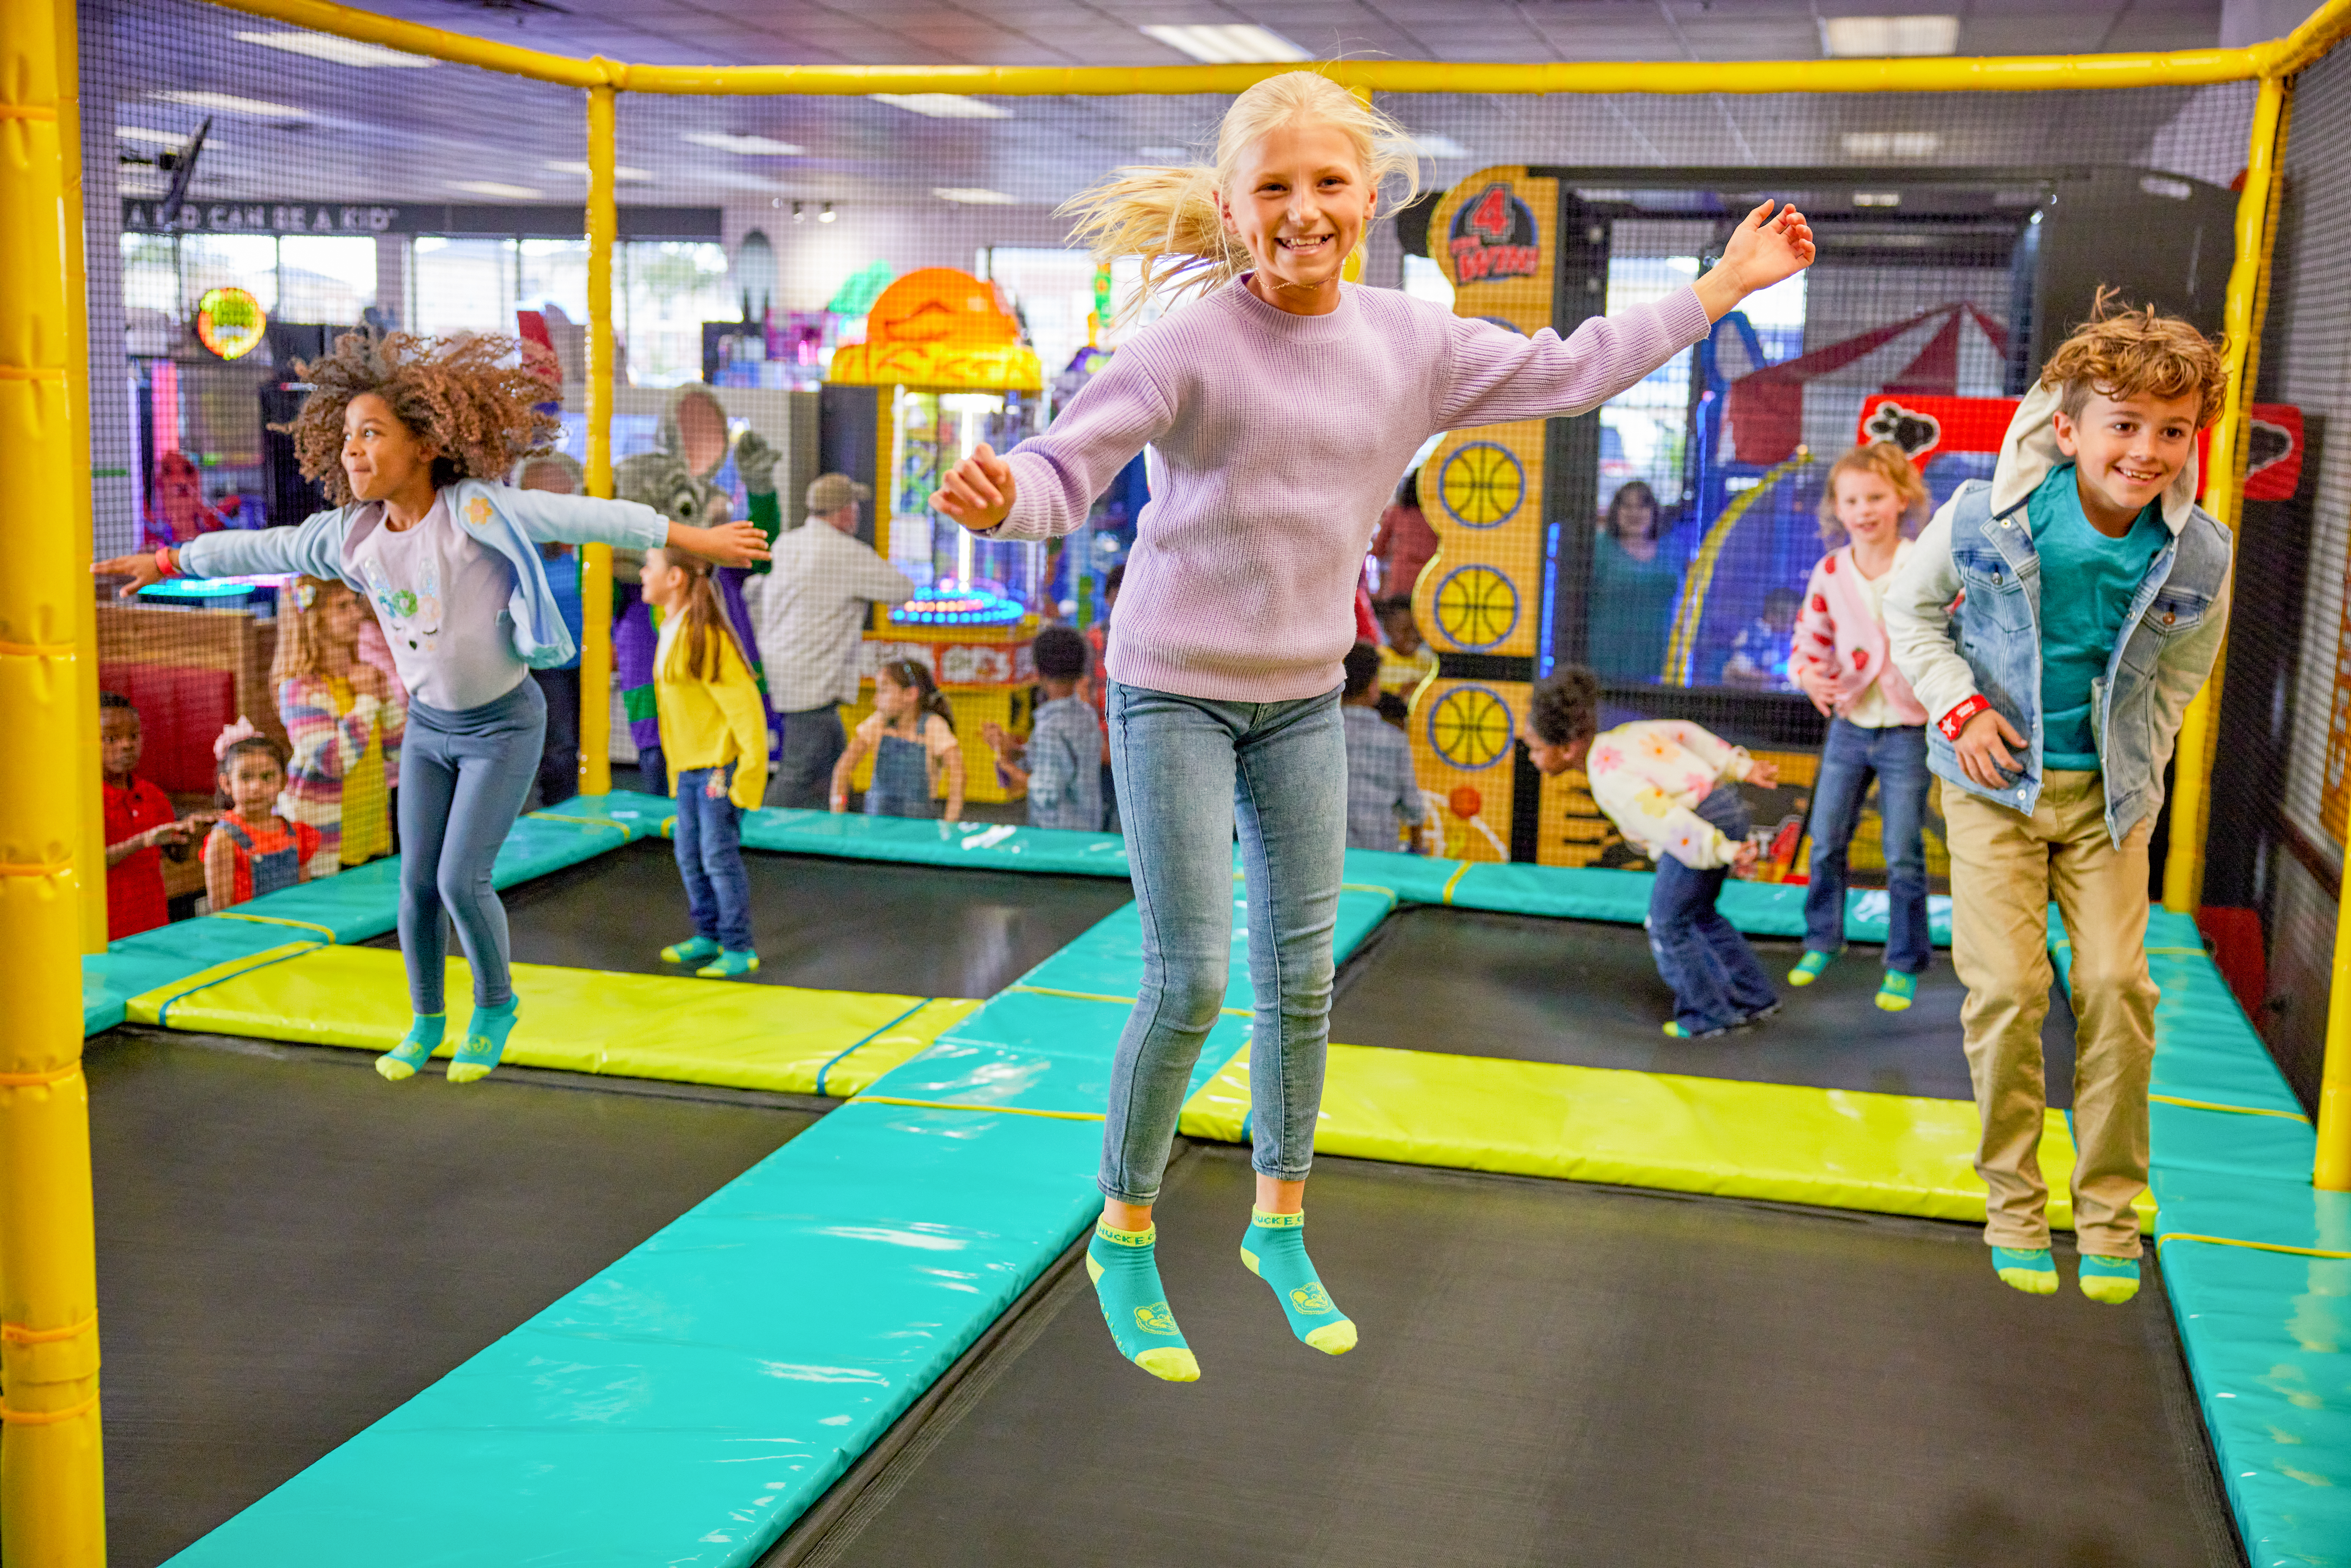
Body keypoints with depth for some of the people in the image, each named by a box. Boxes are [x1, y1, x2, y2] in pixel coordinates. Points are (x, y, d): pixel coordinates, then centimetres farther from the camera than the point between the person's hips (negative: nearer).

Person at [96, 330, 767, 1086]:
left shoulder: (473, 510, -22)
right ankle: (426, 1020, 27)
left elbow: (590, 518, -25)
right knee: (417, 883, 6)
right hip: (428, 726, 5)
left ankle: (495, 1005, 17)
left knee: (460, 880, -9)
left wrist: (698, 539, -28)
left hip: (505, 725, -5)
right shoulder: (349, 535, -6)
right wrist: (165, 562, 19)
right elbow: (259, 549, 9)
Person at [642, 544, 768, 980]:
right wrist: (677, 770, 19)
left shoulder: (706, 635, -19)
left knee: (719, 856, -7)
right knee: (689, 855, 12)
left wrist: (745, 772, -20)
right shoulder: (670, 631, 11)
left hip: (720, 764, -9)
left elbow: (744, 705, -20)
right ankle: (708, 935, 23)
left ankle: (739, 948, 1)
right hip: (689, 766, 9)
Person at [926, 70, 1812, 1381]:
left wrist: (1726, 286, 14)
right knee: (1189, 983, -5)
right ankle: (1124, 1235, 17)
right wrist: (1004, 499, -48)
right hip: (1175, 692, -5)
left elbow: (1569, 371, 11)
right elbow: (1070, 465, -24)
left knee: (1302, 976, 9)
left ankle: (1281, 1223, 29)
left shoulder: (1414, 342, 0)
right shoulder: (1193, 342, -18)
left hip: (1306, 699, 5)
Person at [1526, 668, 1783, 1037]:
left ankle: (1711, 1015, 15)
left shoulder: (1609, 778, -15)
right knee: (1699, 915, 25)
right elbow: (1683, 734, 20)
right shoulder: (1620, 737, 14)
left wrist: (1723, 853, -30)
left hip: (1703, 824, -10)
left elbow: (1663, 817, -25)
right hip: (1729, 808, 10)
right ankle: (1755, 998, 33)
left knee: (1668, 925, 5)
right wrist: (1742, 768, 22)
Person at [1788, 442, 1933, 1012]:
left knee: (1903, 856, 1)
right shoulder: (1831, 572, -2)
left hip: (1909, 732, -3)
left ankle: (1905, 965, 16)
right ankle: (1822, 942, 32)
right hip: (1848, 725, 4)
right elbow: (1810, 640, 5)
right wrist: (1809, 676, -16)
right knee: (1826, 843, 12)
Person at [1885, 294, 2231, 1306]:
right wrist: (1958, 706, -8)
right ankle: (2014, 1196, 11)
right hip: (1995, 781, -1)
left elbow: (2182, 673, 10)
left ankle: (2109, 1205, 12)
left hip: (2107, 794, 2)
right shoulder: (1984, 519, -14)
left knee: (2117, 984, -6)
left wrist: (2137, 769, 4)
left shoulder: (2198, 557, -8)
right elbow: (1911, 608, 3)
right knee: (2005, 986, -8)